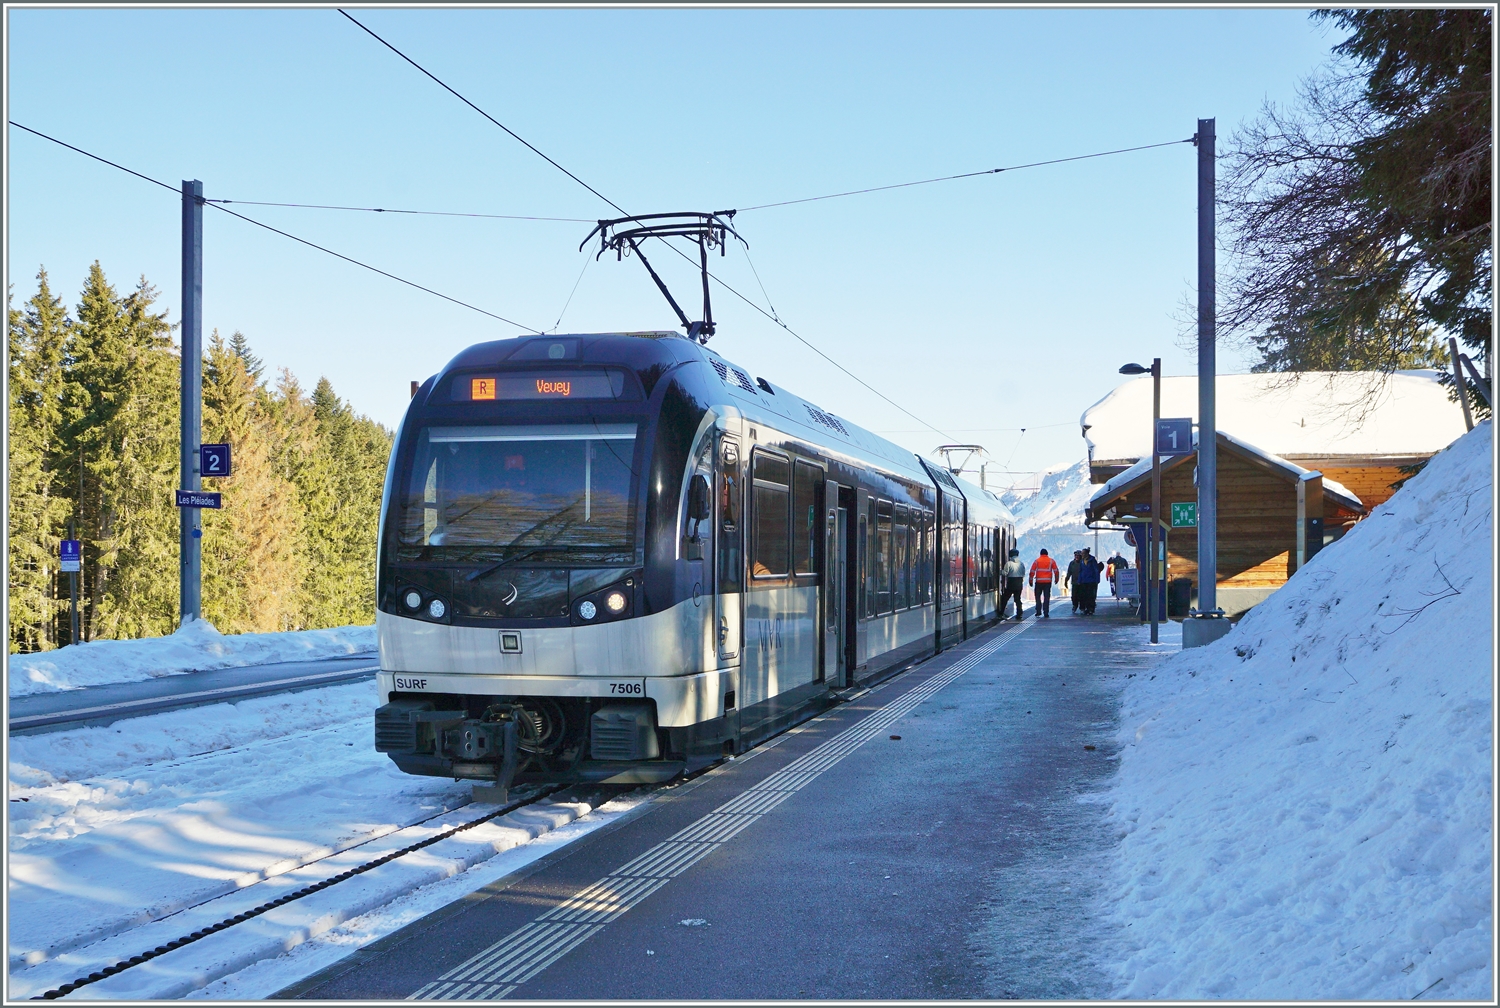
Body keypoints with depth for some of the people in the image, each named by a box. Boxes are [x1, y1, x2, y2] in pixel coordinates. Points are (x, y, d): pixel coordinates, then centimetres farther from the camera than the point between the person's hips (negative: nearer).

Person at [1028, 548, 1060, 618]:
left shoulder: (1037, 561, 3)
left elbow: (1032, 572, -1)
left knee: (1038, 597, 11)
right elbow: (1056, 571, 4)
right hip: (1048, 582, 1)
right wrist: (1056, 579, 17)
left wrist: (1031, 580, 4)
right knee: (1046, 598, 2)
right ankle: (1046, 614, -2)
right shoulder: (1051, 561, 5)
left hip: (1039, 582, -1)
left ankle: (1038, 612, 6)